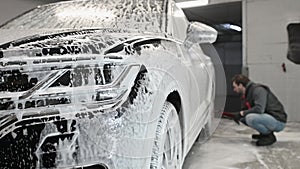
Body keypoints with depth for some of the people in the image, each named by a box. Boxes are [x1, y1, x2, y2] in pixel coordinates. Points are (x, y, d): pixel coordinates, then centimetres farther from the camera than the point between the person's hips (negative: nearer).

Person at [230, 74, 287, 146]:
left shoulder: (258, 90, -19)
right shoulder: (248, 92, 10)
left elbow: (259, 109, -31)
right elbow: (246, 109, 19)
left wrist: (242, 113, -18)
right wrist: (238, 114, -2)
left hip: (278, 121, -9)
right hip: (267, 117, 9)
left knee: (250, 118, -30)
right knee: (242, 117, 7)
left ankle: (269, 136, -8)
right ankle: (264, 133, 12)